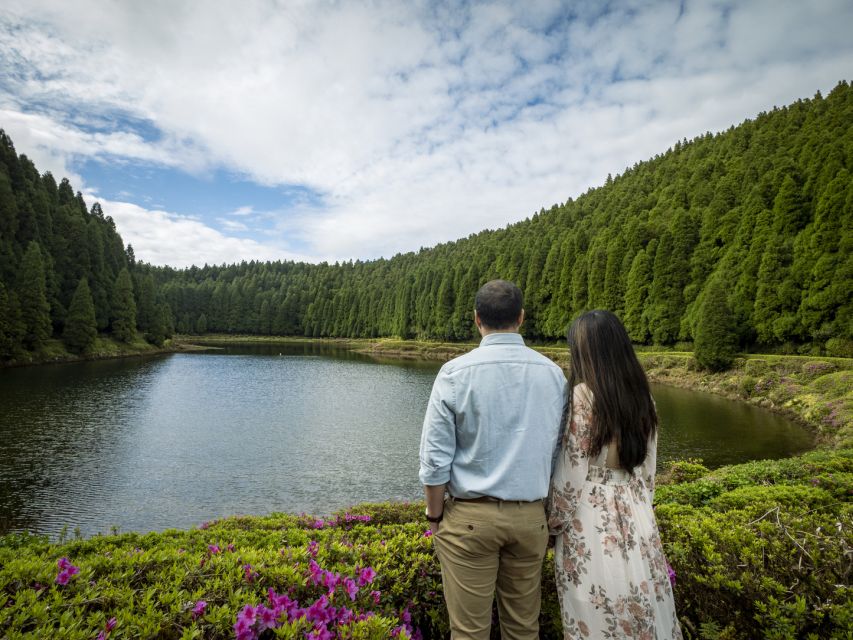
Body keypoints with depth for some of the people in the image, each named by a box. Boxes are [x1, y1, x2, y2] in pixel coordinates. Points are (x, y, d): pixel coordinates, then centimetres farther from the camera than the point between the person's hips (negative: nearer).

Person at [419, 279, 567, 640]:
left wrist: (435, 515, 2)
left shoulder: (456, 372, -13)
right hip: (531, 516, 4)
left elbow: (435, 457, -11)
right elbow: (559, 452, 5)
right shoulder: (553, 373, -2)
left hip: (470, 516, -3)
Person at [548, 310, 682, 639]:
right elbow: (647, 467, 9)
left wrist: (556, 520, -2)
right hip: (636, 514, 6)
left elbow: (572, 470, -14)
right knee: (644, 610, 20)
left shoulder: (583, 395, -18)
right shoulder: (642, 395, 1)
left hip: (590, 518, -6)